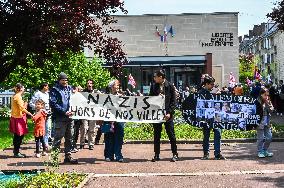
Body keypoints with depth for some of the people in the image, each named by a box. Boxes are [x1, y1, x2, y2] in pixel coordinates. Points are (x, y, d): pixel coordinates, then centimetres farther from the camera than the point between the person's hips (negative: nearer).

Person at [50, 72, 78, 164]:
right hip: (60, 118, -6)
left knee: (69, 137, 11)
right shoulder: (55, 90, -3)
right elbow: (53, 104, -13)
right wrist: (64, 112, -19)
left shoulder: (69, 88, 16)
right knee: (58, 137, -5)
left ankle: (68, 156, 20)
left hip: (70, 117, 7)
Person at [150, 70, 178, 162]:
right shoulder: (153, 86, 6)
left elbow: (173, 101, -4)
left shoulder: (170, 86, -4)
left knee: (171, 134, 2)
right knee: (156, 135, 8)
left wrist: (169, 112, -13)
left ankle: (175, 154, 11)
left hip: (167, 114, -3)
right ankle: (156, 155, 15)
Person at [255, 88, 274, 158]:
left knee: (269, 137, 9)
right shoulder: (258, 102, -10)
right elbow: (256, 113, -12)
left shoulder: (268, 101, 10)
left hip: (267, 123, 7)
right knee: (260, 138, 0)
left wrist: (268, 104, -9)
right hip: (260, 122, -6)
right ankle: (260, 152, 13)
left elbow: (271, 110, 2)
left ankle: (265, 150, 25)